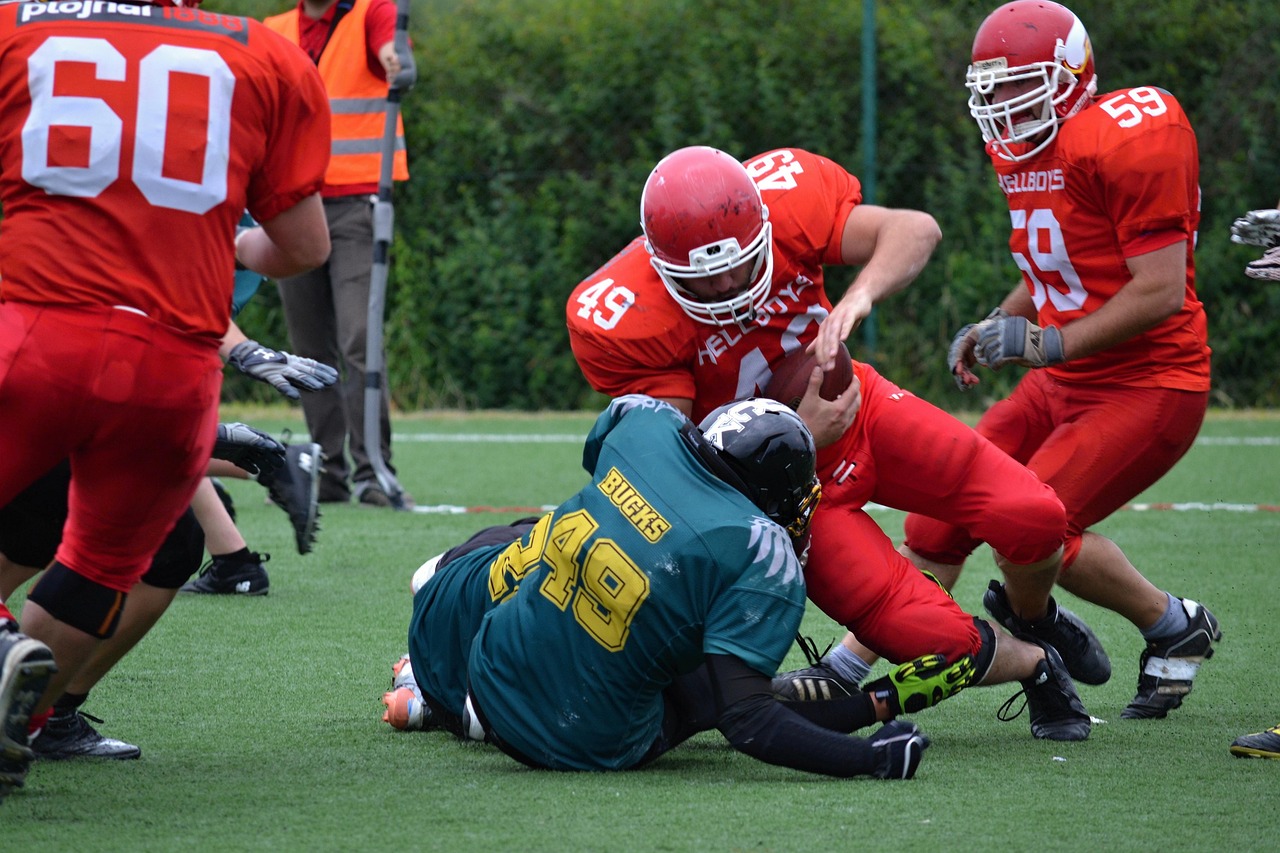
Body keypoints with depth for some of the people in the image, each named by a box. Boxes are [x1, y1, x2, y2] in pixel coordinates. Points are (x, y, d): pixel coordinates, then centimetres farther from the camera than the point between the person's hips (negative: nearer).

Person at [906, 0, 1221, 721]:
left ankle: (1176, 628, 2)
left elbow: (1161, 291, -21)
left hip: (1148, 384, -9)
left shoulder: (1129, 137, -19)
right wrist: (995, 327, 7)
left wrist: (1050, 344, -21)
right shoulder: (1022, 151, 10)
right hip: (1063, 388, 9)